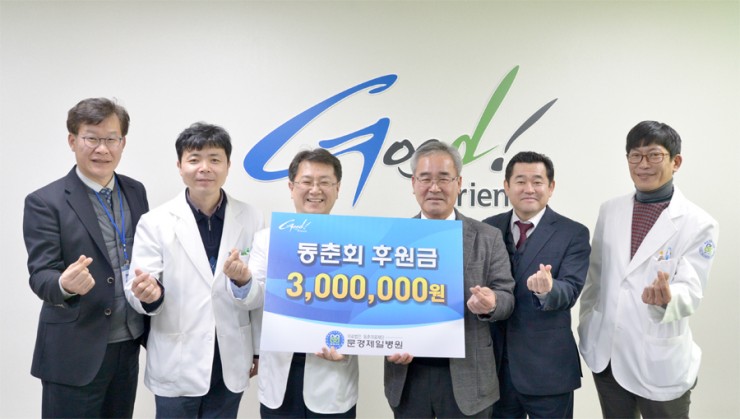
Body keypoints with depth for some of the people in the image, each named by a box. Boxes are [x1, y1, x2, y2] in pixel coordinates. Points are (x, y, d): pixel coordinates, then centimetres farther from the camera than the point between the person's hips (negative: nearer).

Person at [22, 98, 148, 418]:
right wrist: (65, 284, -34)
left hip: (128, 346, 5)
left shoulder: (136, 191, 6)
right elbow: (40, 274, -15)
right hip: (74, 354, -4)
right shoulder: (44, 202, -9)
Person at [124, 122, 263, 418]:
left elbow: (259, 298, -1)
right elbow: (137, 292, -10)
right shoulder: (155, 222, -7)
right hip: (177, 368, -1)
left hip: (230, 366, 2)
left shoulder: (251, 219, -2)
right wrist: (148, 294, -31)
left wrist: (244, 281, -21)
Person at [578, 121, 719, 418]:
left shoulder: (699, 223, -9)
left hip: (660, 362, -3)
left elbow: (691, 291, -15)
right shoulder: (609, 210, 3)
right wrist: (586, 331, 10)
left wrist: (667, 298, -37)